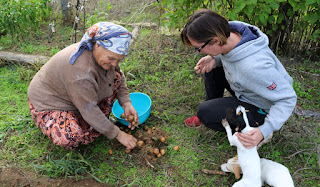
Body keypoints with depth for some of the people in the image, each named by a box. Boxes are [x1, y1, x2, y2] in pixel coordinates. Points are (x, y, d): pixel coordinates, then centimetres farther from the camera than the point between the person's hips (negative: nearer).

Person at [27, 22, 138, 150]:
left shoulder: (107, 54, -14)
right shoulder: (80, 68, -39)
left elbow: (120, 77, 3)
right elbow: (89, 109, -33)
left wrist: (127, 104, -13)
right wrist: (118, 134, -25)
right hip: (49, 104, -7)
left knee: (116, 77, -5)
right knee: (71, 138, -34)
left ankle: (99, 121, 3)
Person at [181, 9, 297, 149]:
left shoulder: (253, 67, -41)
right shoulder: (229, 31, -20)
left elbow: (288, 98, -29)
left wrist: (264, 131, -36)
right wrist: (213, 59, -16)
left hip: (262, 108, -7)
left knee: (204, 112, -18)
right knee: (211, 68, 1)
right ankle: (210, 114, 16)